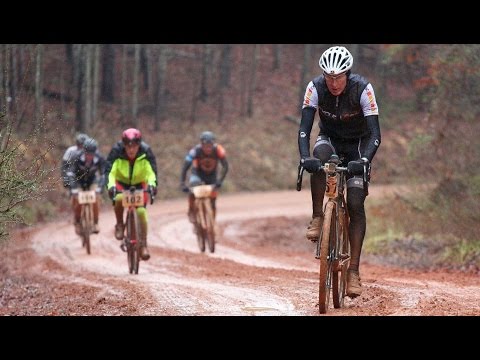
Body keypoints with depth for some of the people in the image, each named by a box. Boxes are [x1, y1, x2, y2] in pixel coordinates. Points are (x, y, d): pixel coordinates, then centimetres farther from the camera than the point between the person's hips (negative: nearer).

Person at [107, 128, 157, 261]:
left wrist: (152, 184, -49)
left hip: (139, 186, 1)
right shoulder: (119, 158, -20)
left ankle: (143, 244, -10)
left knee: (141, 211, -18)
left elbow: (150, 172, -28)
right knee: (119, 198, -35)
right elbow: (112, 173, -28)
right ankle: (119, 225, -10)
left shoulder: (143, 158, -18)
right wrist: (111, 185, -48)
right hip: (121, 185, -1)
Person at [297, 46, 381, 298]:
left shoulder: (362, 89, -27)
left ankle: (353, 270, -14)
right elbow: (304, 128, -26)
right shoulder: (315, 88, -22)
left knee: (356, 203, -16)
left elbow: (375, 134, -29)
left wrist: (365, 160, -46)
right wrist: (304, 157, -43)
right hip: (330, 139, 1)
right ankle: (317, 217, -24)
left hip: (358, 145, -1)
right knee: (320, 155, -37)